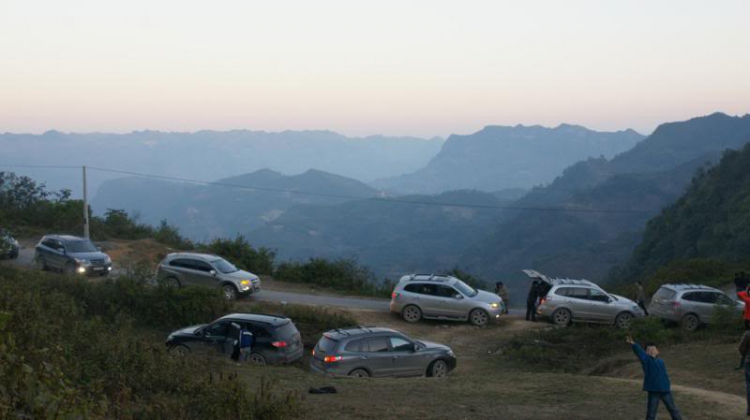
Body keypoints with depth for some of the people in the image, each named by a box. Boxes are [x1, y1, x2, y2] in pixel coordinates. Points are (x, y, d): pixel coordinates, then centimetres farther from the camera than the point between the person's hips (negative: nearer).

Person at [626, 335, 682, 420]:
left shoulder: (661, 362, 7)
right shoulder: (646, 360, -7)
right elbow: (639, 351, -26)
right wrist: (632, 343, -44)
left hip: (665, 389, 4)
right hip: (653, 391, -4)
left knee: (673, 409, 17)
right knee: (651, 413, 0)